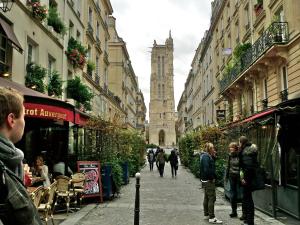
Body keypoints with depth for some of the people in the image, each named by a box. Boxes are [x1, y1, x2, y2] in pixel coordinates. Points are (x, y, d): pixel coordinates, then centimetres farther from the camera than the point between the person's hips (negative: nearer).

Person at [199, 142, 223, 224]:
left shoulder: (206, 156, 13)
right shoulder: (206, 156, -18)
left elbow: (211, 165, 15)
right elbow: (207, 169, -26)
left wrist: (213, 156, 2)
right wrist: (212, 177, -16)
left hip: (205, 180, 11)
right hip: (209, 180, -11)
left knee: (207, 197, 17)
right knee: (212, 198, -8)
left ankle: (206, 214, 27)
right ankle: (211, 218, -6)